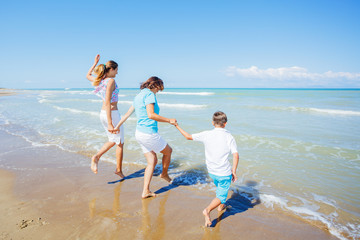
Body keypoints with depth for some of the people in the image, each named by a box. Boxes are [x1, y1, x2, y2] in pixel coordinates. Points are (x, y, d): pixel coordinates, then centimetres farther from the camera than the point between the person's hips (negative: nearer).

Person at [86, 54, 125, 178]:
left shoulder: (99, 80, 4)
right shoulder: (111, 81, -19)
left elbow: (88, 75, 28)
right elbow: (107, 102, -27)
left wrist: (95, 63, 33)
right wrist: (110, 123, -29)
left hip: (103, 113, 8)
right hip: (112, 114, -8)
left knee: (113, 140, 24)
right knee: (120, 143, 10)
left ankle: (96, 157, 4)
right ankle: (119, 169, 20)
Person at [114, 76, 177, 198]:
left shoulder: (139, 96, 15)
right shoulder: (149, 94, -13)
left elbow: (128, 113, 21)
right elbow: (151, 115, -25)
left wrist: (117, 126, 30)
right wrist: (169, 120, -17)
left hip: (139, 133, 9)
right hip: (149, 133, -9)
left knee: (152, 161, 13)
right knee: (168, 151, 15)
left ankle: (145, 191, 14)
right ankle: (164, 174, 38)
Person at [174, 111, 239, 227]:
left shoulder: (206, 135, -7)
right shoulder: (229, 137, -11)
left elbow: (188, 137, 2)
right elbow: (236, 155, -17)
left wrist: (177, 126, 15)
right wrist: (234, 172, -8)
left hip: (212, 172, 4)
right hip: (224, 173, -4)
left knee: (219, 188, 31)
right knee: (221, 196, 5)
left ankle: (221, 206, 43)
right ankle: (208, 210, -14)